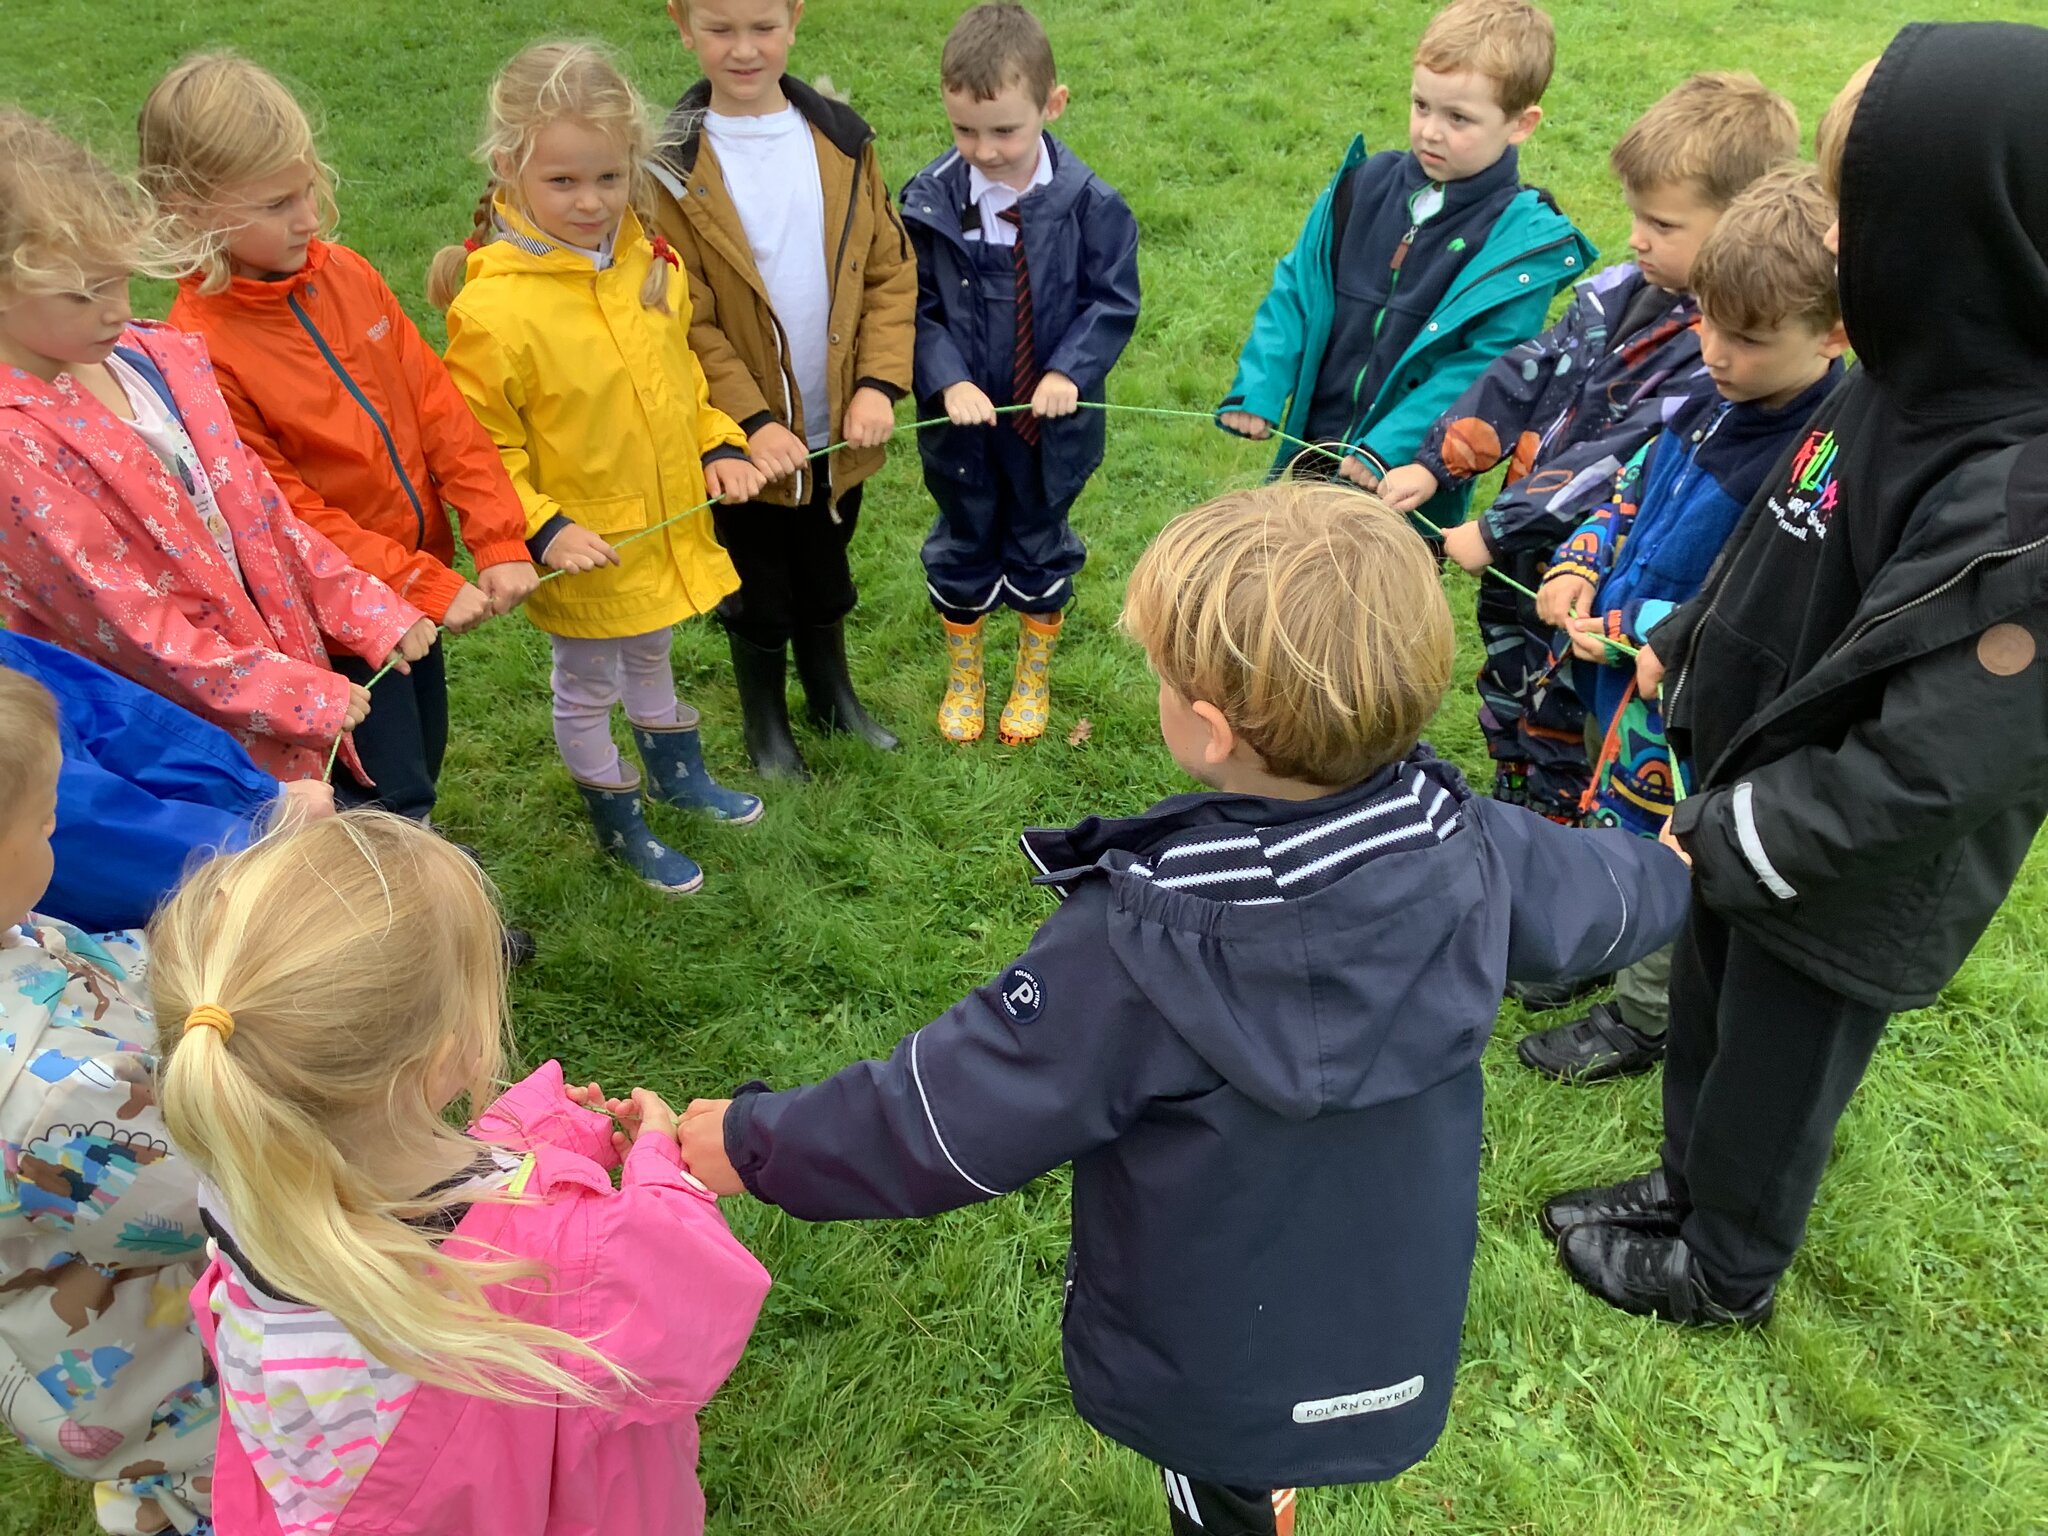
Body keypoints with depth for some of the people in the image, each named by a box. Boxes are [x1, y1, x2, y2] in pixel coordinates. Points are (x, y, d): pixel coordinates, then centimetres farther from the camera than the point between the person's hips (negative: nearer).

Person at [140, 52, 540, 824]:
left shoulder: (346, 274, -4)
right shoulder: (198, 348, -22)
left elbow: (436, 405, -3)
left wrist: (499, 541, -11)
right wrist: (427, 587, -20)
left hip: (421, 579, 6)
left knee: (419, 768, 22)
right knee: (392, 803, 7)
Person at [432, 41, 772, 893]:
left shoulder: (649, 262, -7)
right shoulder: (492, 309, -27)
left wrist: (720, 445, -1)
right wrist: (541, 530, -26)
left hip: (667, 527, 6)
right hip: (585, 553, -6)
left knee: (650, 655, 30)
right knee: (589, 685, 17)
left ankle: (674, 768, 55)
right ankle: (616, 823, 40)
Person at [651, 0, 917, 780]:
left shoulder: (842, 140, -3)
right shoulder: (673, 165, -13)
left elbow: (890, 271, -2)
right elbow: (683, 319, -13)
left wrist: (880, 381, -14)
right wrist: (751, 421, -20)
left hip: (839, 429, 3)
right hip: (749, 441, -3)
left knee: (825, 575, 23)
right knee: (758, 591, 15)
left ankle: (833, 694, 46)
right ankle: (765, 723, 37)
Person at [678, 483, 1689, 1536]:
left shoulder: (1141, 948, -36)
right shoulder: (1469, 852, -20)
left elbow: (948, 1120, -27)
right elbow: (1603, 896, 2)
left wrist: (755, 1144, -10)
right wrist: (1670, 866, 26)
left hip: (1215, 1378, -4)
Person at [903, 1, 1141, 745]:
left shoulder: (1087, 202, -16)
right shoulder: (930, 200, -14)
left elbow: (1114, 301, -8)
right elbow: (916, 307, -7)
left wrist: (1071, 371, -21)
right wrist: (947, 381, -21)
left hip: (1051, 418, -1)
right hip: (962, 418, 1)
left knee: (1041, 549, 18)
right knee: (963, 547, 18)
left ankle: (1034, 676, 41)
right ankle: (962, 676, 41)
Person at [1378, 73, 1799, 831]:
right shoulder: (1625, 291, -1)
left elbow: (1621, 460, -26)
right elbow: (1525, 377, 4)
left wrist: (1495, 531, -24)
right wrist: (1434, 464, -2)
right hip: (1520, 553, 8)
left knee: (1558, 724, 11)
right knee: (1504, 693, 25)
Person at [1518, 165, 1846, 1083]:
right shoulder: (1717, 404, -2)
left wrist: (1634, 627, -26)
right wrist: (1577, 566, -5)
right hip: (1621, 677, 8)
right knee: (1610, 835, 28)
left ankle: (1642, 1019, 39)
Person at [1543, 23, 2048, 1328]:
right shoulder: (1920, 382, -7)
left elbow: (1929, 766, -31)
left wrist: (1733, 836, -21)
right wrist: (1685, 643, 15)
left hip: (1845, 880, -8)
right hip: (1753, 807, 8)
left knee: (1774, 1073, 17)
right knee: (1708, 1020, 27)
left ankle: (1722, 1271, 43)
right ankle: (1687, 1184, 53)